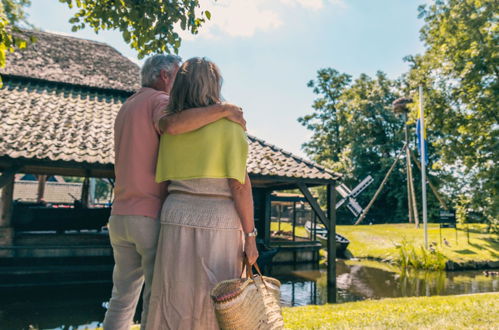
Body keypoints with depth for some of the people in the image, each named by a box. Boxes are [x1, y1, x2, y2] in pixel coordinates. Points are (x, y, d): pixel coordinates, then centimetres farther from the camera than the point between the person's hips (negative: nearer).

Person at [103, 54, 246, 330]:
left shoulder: (126, 108, 20)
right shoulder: (161, 101, -8)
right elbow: (171, 124, -33)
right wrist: (224, 109, -23)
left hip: (120, 217, 8)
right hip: (156, 217, -8)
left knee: (122, 298, 17)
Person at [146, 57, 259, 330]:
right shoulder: (229, 122, -7)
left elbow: (163, 180, 7)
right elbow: (240, 185, -12)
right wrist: (250, 237, -7)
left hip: (178, 222, 4)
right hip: (219, 226, -4)